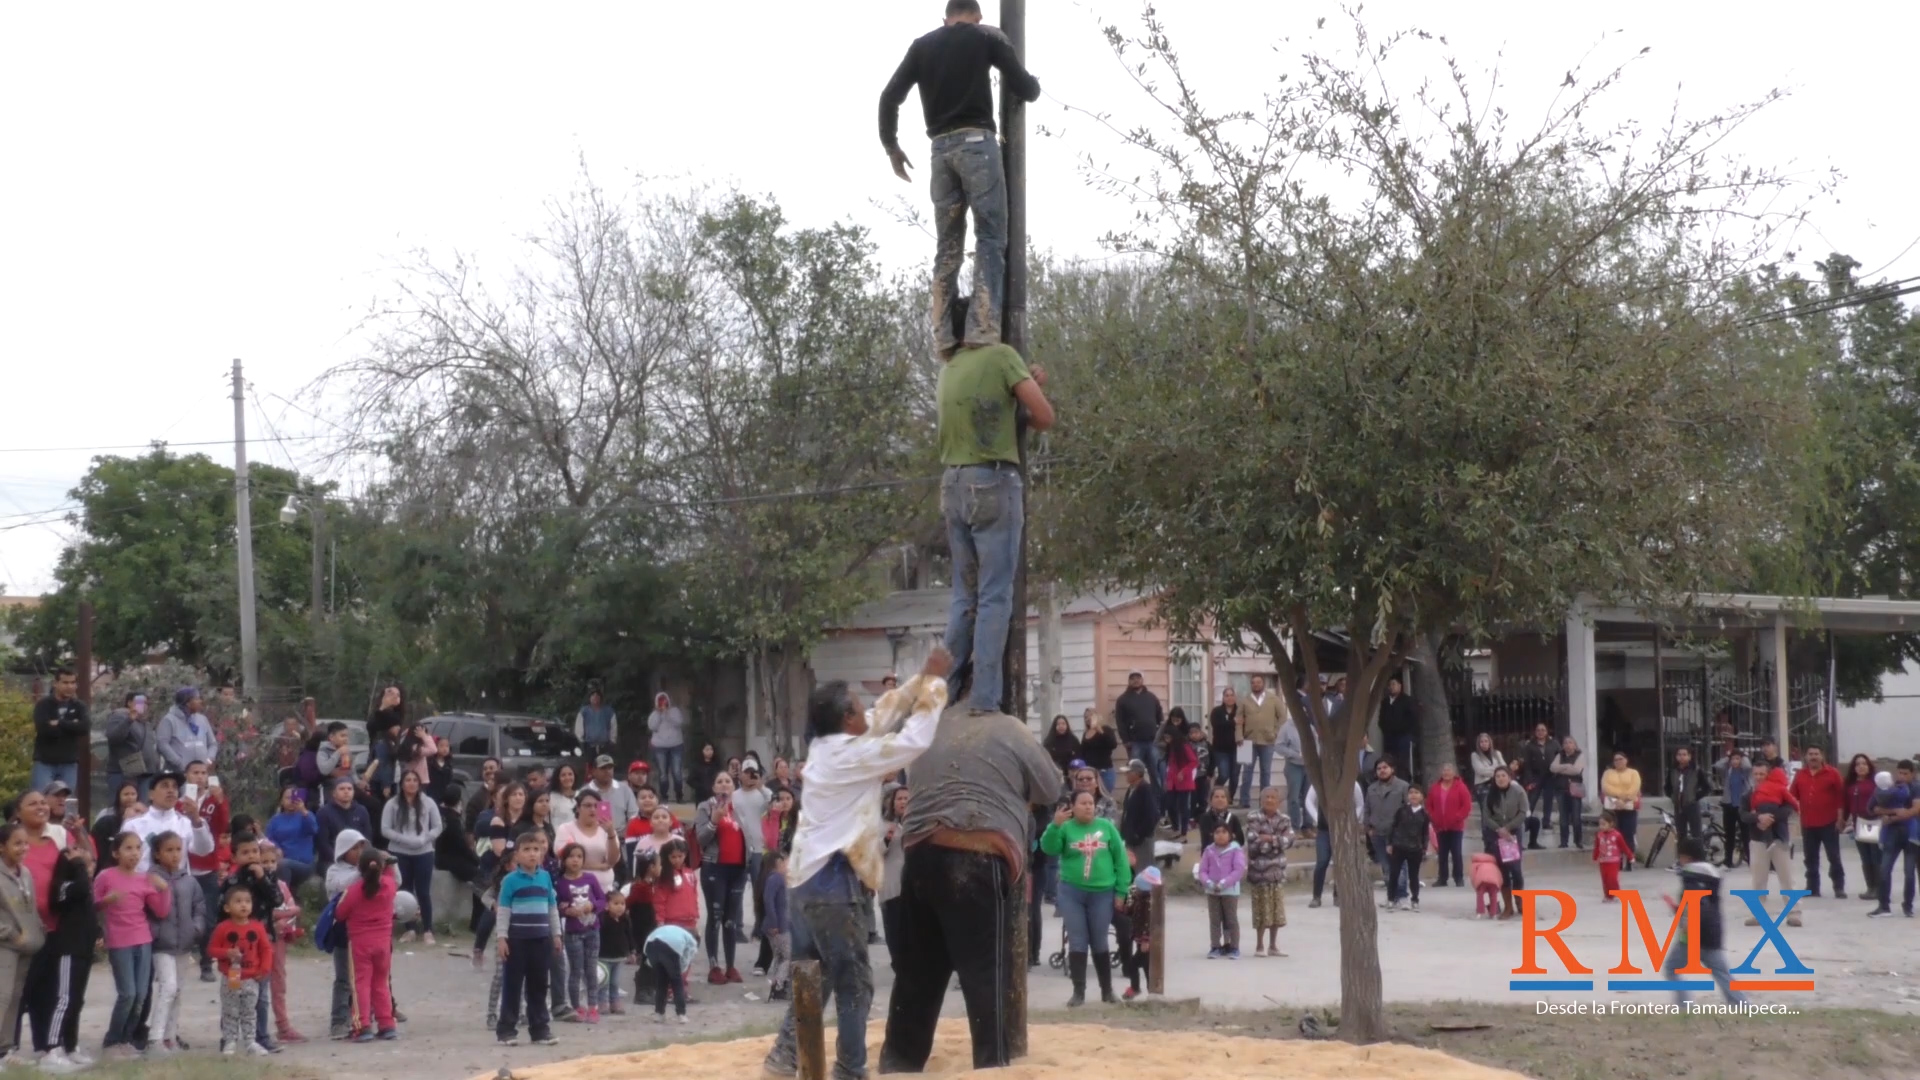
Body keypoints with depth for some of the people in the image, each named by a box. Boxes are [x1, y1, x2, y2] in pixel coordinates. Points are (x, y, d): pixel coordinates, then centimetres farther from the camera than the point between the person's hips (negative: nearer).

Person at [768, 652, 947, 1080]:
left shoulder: (825, 748, 11)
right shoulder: (851, 754, -14)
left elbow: (885, 711, 21)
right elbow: (916, 740, -16)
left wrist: (921, 679, 16)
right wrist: (935, 681, -6)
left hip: (808, 875, 9)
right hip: (834, 880, -9)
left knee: (814, 976, 14)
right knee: (853, 980, -2)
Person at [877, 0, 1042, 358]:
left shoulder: (922, 45, 16)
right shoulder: (987, 36, 7)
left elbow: (890, 96, 9)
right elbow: (1026, 89, 5)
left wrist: (891, 145, 20)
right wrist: (1031, 85, 29)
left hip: (941, 149, 4)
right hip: (976, 142, -4)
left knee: (947, 245, 7)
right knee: (990, 237, -6)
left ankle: (945, 336, -2)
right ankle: (982, 330, -20)